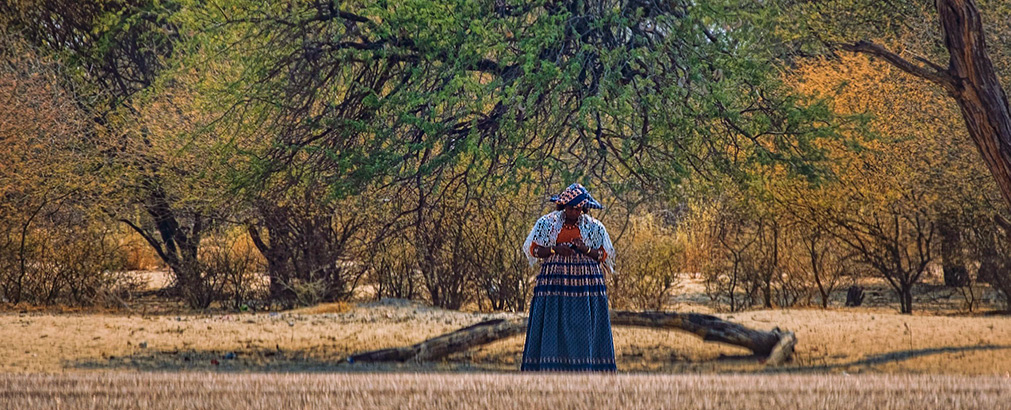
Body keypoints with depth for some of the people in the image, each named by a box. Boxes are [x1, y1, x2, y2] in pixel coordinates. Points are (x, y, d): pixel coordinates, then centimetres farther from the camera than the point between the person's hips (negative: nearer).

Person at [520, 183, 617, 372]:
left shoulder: (594, 227, 6)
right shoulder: (547, 223, 5)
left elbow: (604, 255, 7)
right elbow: (533, 249, 4)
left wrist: (585, 250, -12)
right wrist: (555, 250, -12)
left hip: (586, 283, 1)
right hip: (554, 281, 0)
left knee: (585, 328, -4)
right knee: (551, 326, -6)